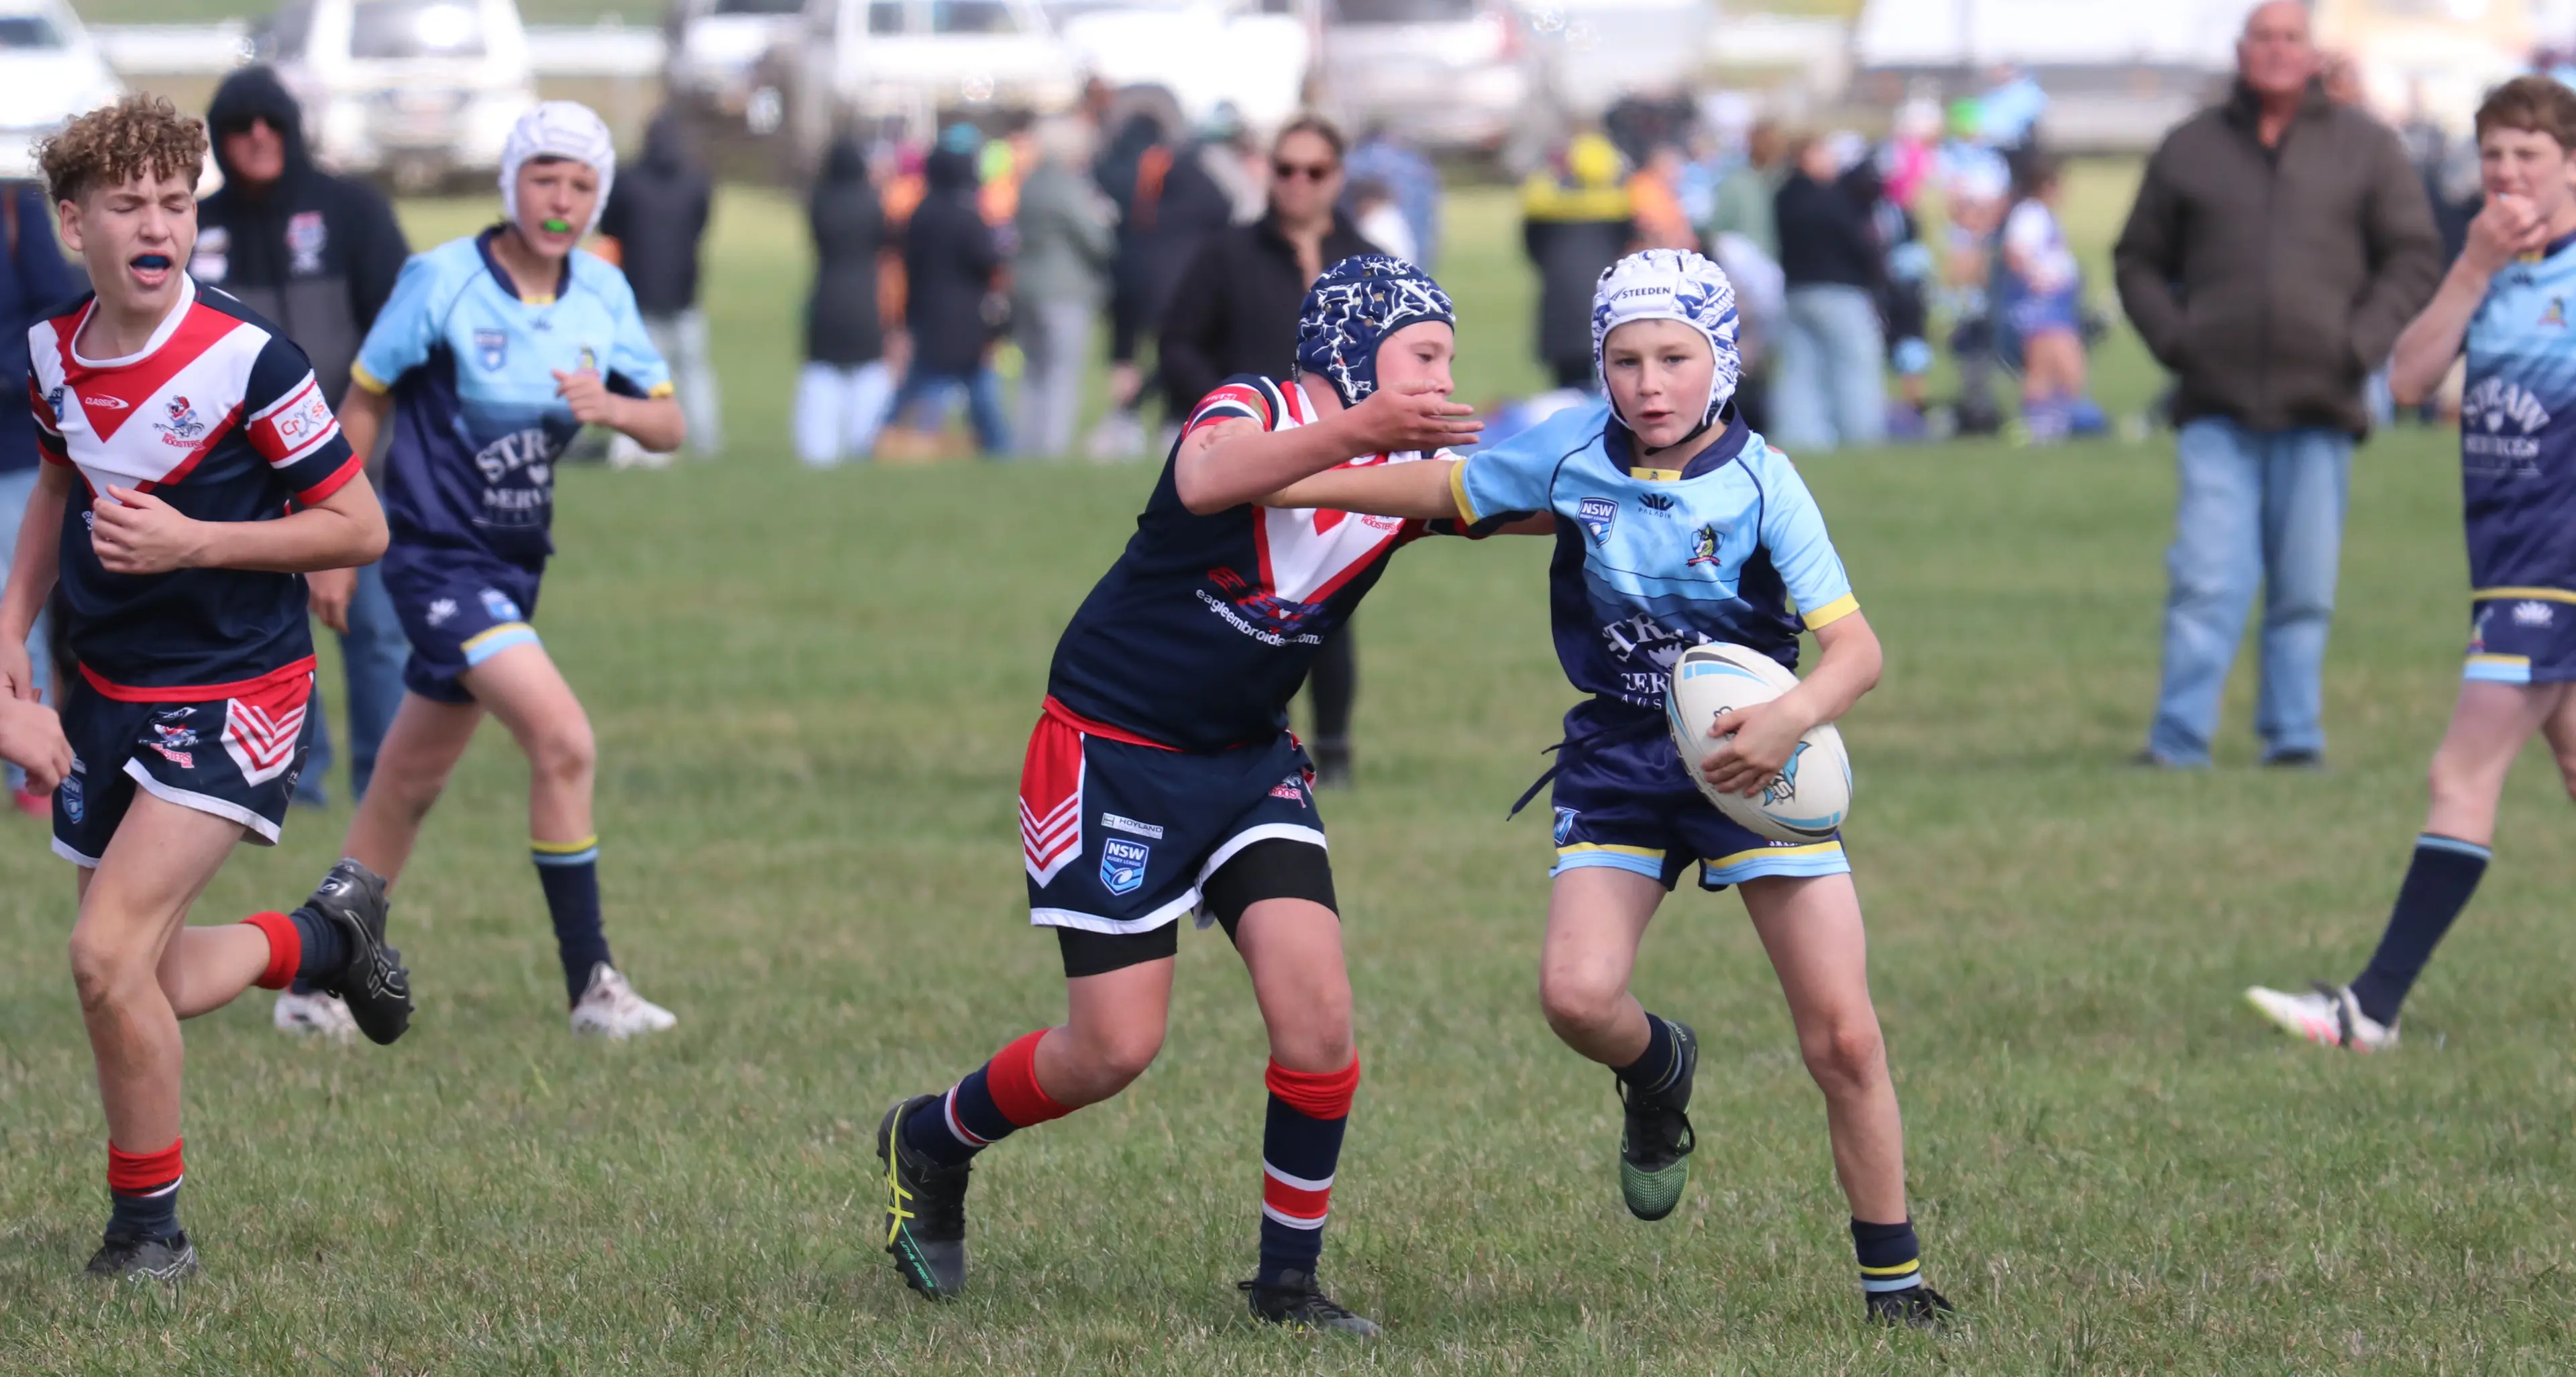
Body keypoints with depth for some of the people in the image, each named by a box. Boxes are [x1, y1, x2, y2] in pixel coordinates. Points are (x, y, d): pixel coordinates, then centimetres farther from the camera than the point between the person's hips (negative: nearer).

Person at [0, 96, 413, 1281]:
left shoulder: (247, 360, -19)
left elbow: (359, 527, -14)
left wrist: (191, 542, -22)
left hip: (232, 698, -7)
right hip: (107, 688, 7)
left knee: (106, 953, -19)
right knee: (153, 989, 12)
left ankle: (147, 1228, -2)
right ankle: (326, 935, 42)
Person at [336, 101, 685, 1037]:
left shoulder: (602, 296, 2)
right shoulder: (442, 282, -13)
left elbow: (668, 427, 4)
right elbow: (365, 401, -3)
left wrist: (613, 408, -19)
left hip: (513, 565, 7)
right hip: (437, 561, -6)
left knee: (410, 783, 14)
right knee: (563, 742, -20)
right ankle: (589, 986, -15)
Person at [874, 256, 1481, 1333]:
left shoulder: (1413, 462, 1)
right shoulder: (1254, 412, -19)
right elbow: (1205, 482, -42)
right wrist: (1354, 430, -56)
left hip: (1247, 760, 6)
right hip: (1111, 750, -6)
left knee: (1318, 1016, -10)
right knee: (1116, 1049, -4)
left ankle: (1289, 1280, 4)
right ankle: (930, 1144, 23)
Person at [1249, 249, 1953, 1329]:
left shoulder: (1760, 484, -15)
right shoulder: (1573, 456, -6)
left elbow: (1856, 646, -20)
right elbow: (1444, 491, 11)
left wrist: (1794, 715, -41)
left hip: (1754, 756, -2)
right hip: (1618, 761, 2)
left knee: (1841, 1037, -7)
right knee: (1576, 995, -21)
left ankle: (1894, 1282, 8)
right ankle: (1658, 1074, 18)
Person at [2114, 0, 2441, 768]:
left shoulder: (2364, 149, 10)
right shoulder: (2190, 150, 12)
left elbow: (2413, 258, 9)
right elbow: (2138, 262, 17)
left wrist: (2361, 344, -4)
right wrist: (2173, 339, 0)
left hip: (2319, 412, 1)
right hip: (2217, 409, -1)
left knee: (2306, 590, 3)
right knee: (2206, 581, -10)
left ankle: (2295, 735, 10)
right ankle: (2177, 741, -11)